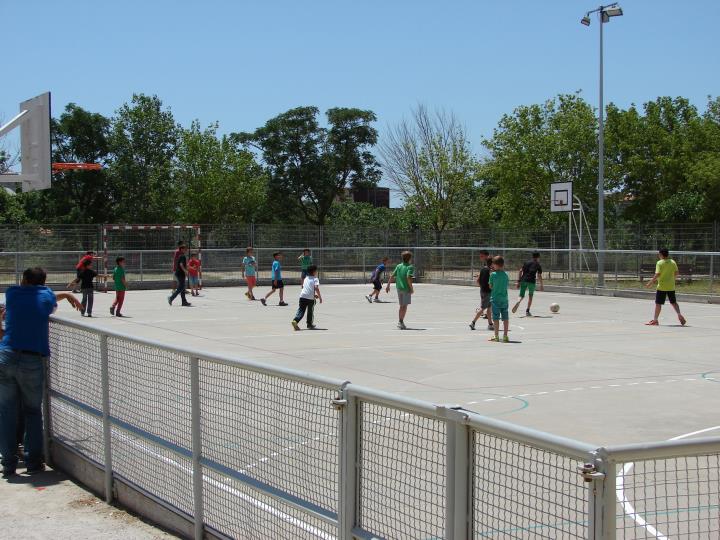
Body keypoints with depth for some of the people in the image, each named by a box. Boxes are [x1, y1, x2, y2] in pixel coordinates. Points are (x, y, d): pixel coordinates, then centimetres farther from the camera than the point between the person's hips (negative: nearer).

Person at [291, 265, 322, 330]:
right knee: (310, 311, 13)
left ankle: (295, 320, -19)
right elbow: (316, 288, -14)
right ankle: (309, 324, 23)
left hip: (302, 296, 4)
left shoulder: (306, 278, 22)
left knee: (301, 310, 3)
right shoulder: (315, 279, 1)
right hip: (310, 298, -4)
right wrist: (320, 297, -9)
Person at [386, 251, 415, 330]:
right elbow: (408, 277, -22)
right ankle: (401, 322, -12)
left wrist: (388, 285, 11)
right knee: (404, 306, -3)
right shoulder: (410, 267, -9)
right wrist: (411, 288, -16)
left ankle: (400, 322, 22)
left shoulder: (398, 266, 7)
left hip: (399, 288, 6)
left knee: (401, 306, 17)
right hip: (406, 289, -6)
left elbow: (392, 276, 5)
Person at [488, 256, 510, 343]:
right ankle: (505, 336, 9)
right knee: (505, 318, 8)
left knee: (496, 318, 1)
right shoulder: (506, 274, 1)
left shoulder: (493, 274, -9)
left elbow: (491, 286, -1)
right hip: (504, 299, 3)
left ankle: (496, 336, 2)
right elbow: (507, 284, 8)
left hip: (495, 299, -3)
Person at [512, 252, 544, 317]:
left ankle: (518, 302, -27)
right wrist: (541, 285, 11)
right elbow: (539, 276, 4)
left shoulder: (526, 263, 17)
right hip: (531, 281, -2)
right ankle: (527, 311, 11)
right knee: (530, 296, 14)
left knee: (521, 295, 7)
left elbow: (520, 271, 10)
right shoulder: (538, 265, 9)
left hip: (523, 280, 2)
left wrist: (518, 281, 11)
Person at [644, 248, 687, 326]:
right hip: (671, 287, 5)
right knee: (673, 302, 17)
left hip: (662, 287, -5)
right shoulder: (673, 262, 4)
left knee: (658, 303, 0)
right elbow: (676, 273, 5)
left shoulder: (659, 263, -11)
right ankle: (680, 315, 5)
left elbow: (657, 274, -18)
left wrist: (651, 282, -12)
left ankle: (655, 320, 3)